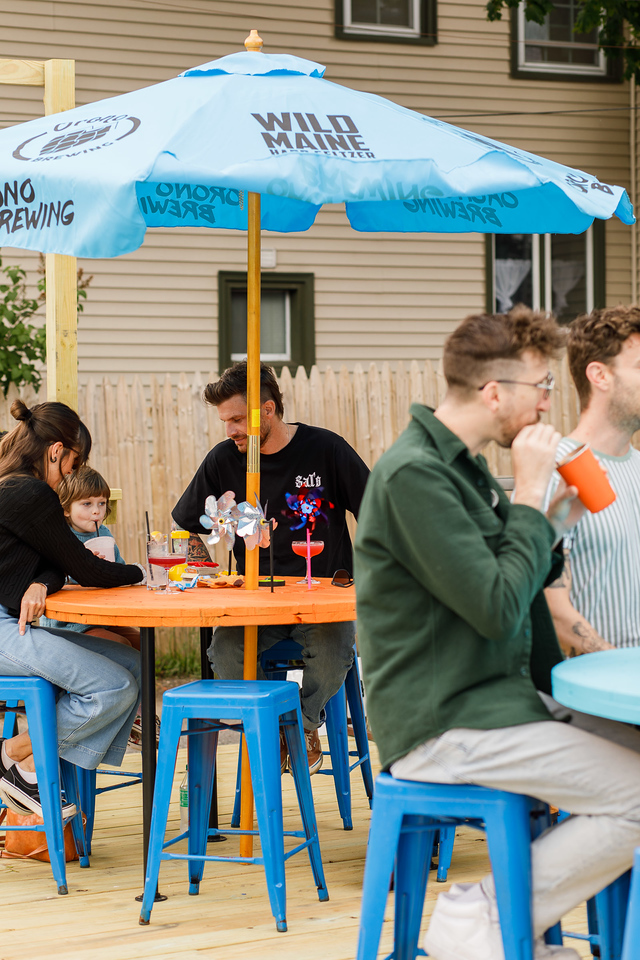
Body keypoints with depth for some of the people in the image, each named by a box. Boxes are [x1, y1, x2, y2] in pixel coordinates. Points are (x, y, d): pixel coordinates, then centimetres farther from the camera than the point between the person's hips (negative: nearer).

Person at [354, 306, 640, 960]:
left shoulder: (463, 467, 17)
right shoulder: (414, 474, -17)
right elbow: (497, 609, -21)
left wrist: (555, 525, 6)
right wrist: (530, 496, -12)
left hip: (488, 704, 10)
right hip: (443, 727, -10)